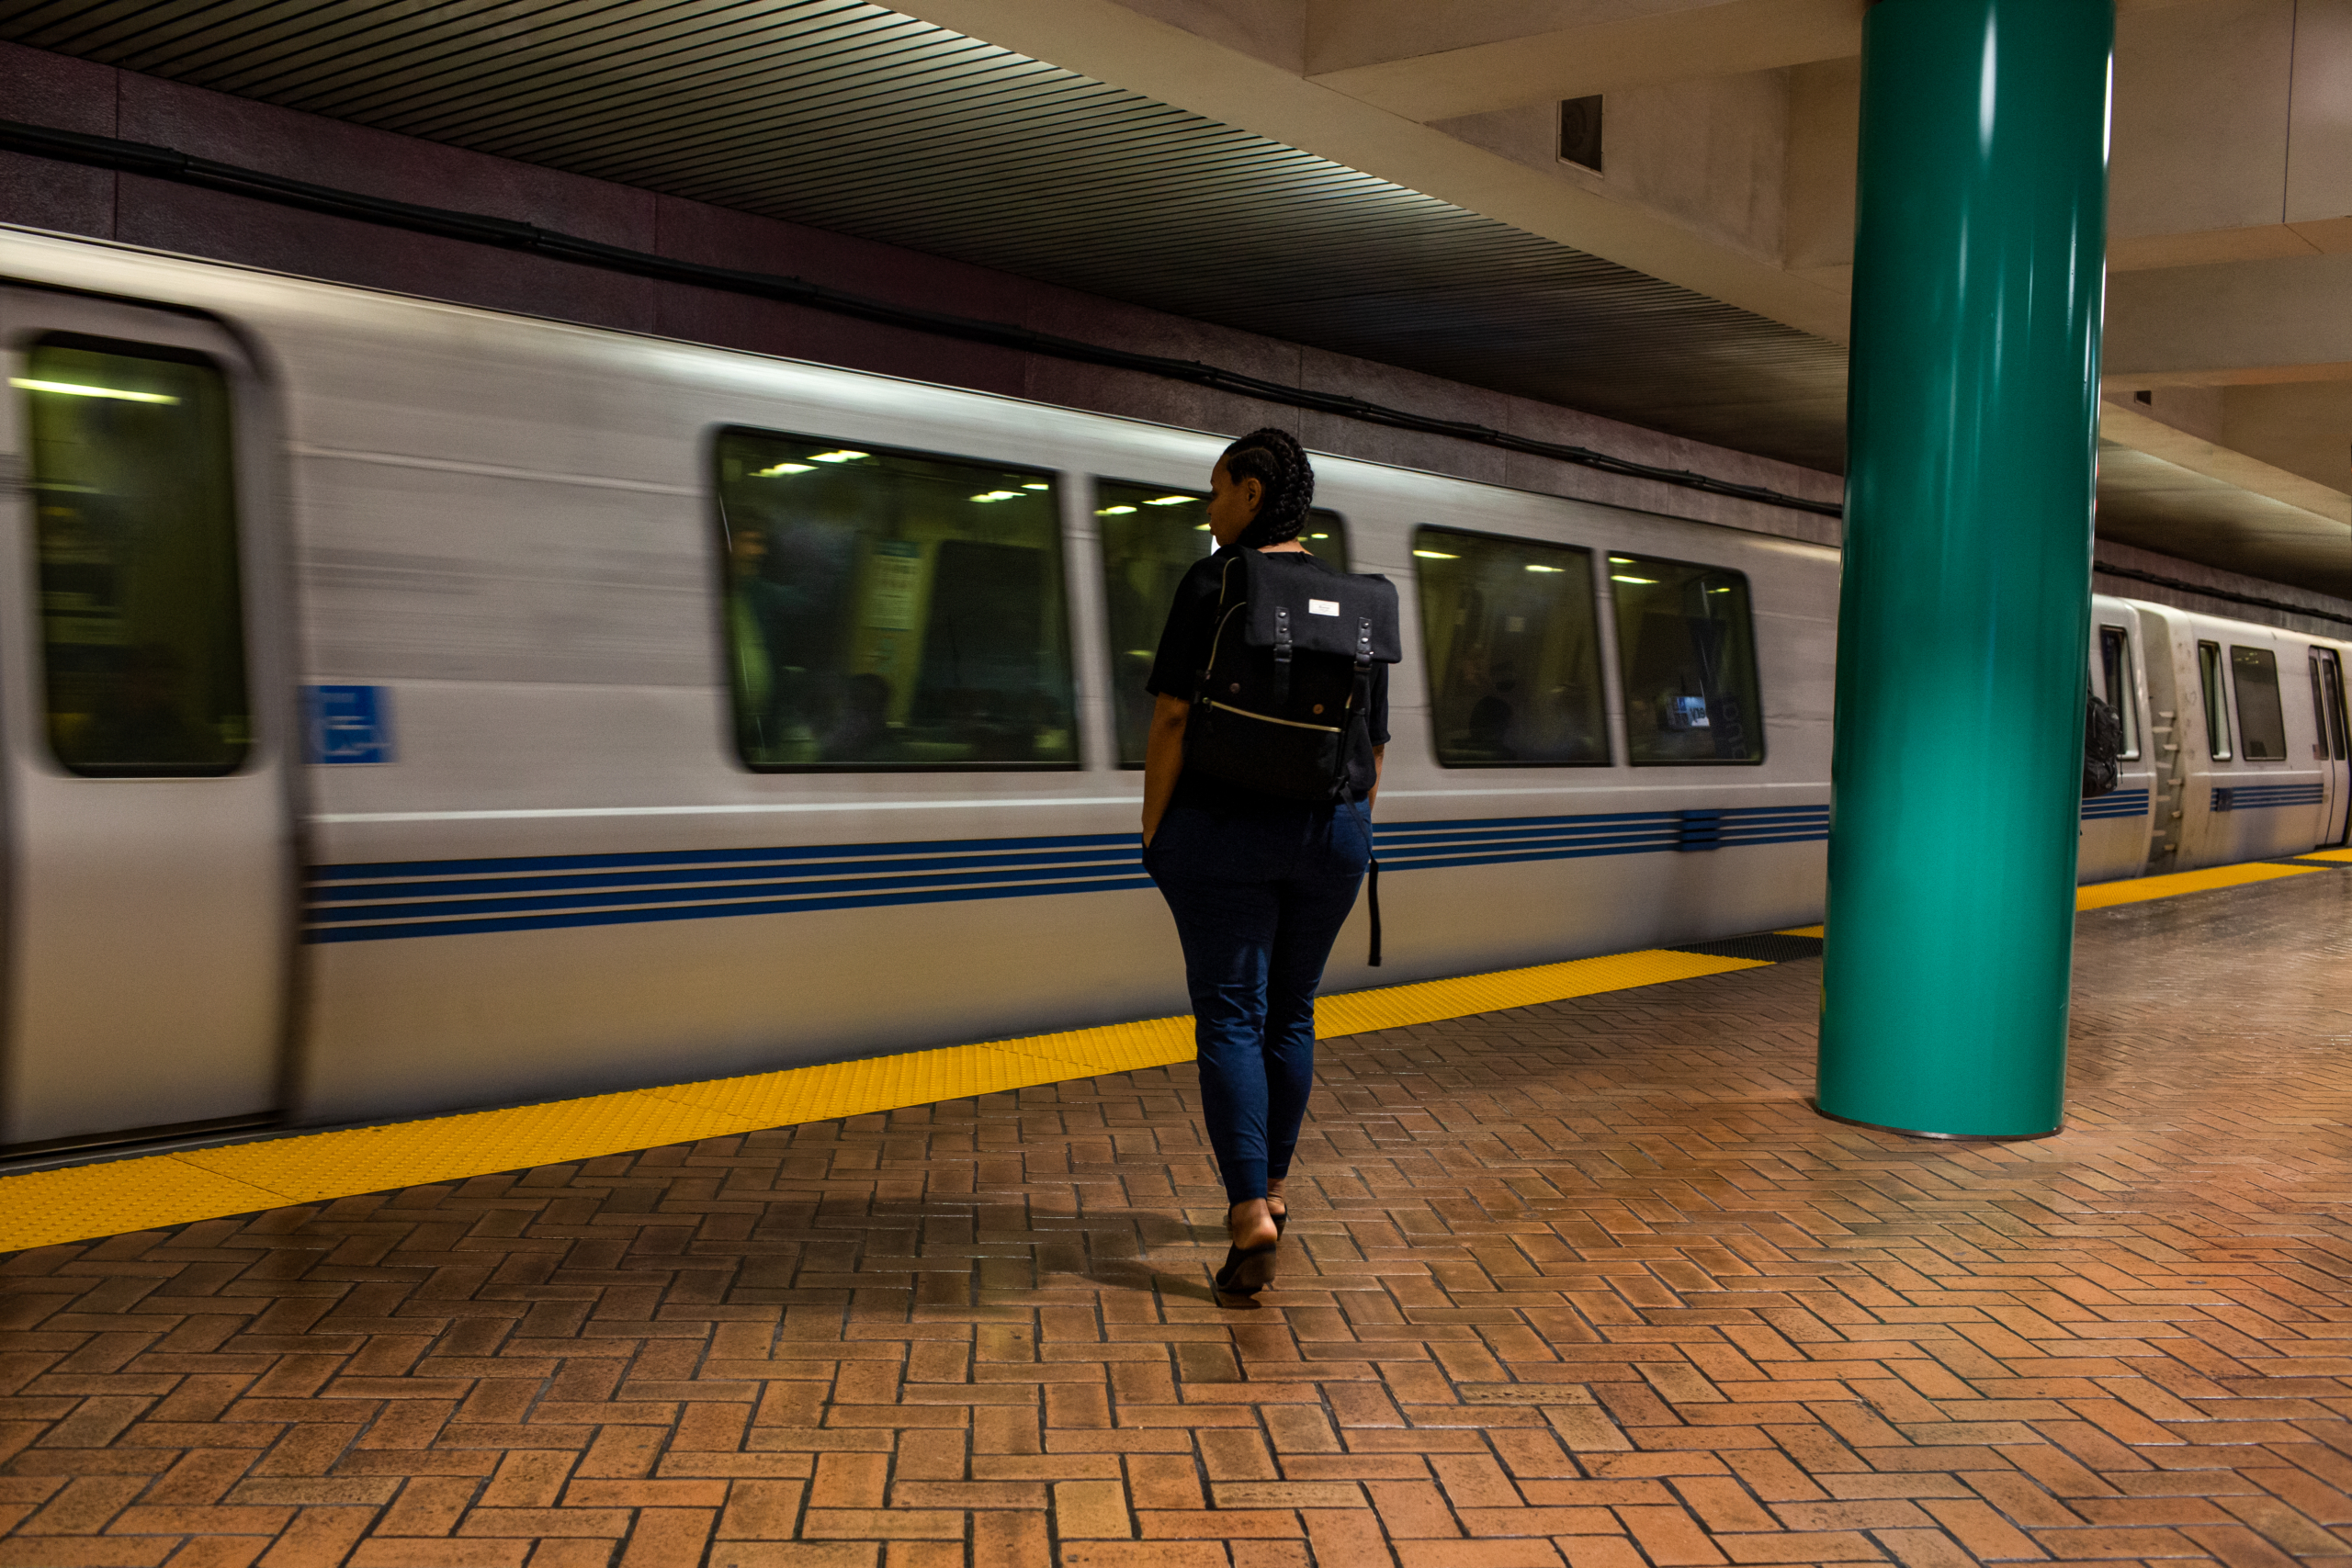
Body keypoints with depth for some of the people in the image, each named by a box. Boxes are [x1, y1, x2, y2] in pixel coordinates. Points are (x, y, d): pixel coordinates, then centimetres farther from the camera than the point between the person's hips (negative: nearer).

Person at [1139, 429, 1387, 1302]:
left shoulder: (1215, 584, -9)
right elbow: (1374, 740, 10)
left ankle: (1251, 1218, -11)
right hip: (1332, 835, 5)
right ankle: (1270, 1188, 30)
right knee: (1291, 1013, 17)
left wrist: (1154, 830, -6)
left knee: (1229, 1016, -1)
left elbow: (1174, 716, -13)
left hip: (1224, 828, -5)